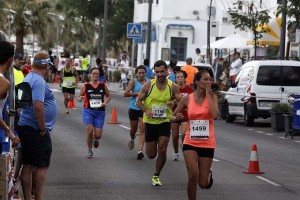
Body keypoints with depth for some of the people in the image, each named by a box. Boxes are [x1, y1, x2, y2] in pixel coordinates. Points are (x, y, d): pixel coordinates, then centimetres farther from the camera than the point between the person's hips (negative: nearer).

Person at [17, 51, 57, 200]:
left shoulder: (28, 78, 15)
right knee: (42, 165, -1)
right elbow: (38, 105, -28)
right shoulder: (39, 81, -17)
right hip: (36, 130, -9)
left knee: (28, 165, 10)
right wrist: (43, 128, -19)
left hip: (25, 128, 9)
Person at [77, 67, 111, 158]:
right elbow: (80, 97, 8)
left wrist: (106, 102, -6)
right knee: (89, 131, -13)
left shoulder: (103, 86, 1)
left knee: (98, 135, -3)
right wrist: (80, 99, -16)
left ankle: (96, 139, 38)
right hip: (88, 111, -1)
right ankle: (90, 151, 9)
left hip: (100, 112, 1)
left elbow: (108, 96, 14)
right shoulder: (85, 86, -2)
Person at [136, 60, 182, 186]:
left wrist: (173, 104, -22)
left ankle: (156, 176, 11)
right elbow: (138, 101, 0)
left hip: (165, 122, 0)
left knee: (162, 151, -10)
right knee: (151, 155, 5)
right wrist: (146, 110, -19)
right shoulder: (148, 85, -7)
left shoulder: (173, 87, -5)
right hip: (150, 122, 0)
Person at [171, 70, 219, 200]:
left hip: (207, 143, 0)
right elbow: (172, 117, 9)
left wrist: (208, 95, -15)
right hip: (190, 142, 0)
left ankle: (209, 174, 42)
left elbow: (215, 115, -21)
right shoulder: (188, 99, 0)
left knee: (203, 184, 5)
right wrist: (176, 118, -15)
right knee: (193, 176, -19)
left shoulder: (212, 97, -3)